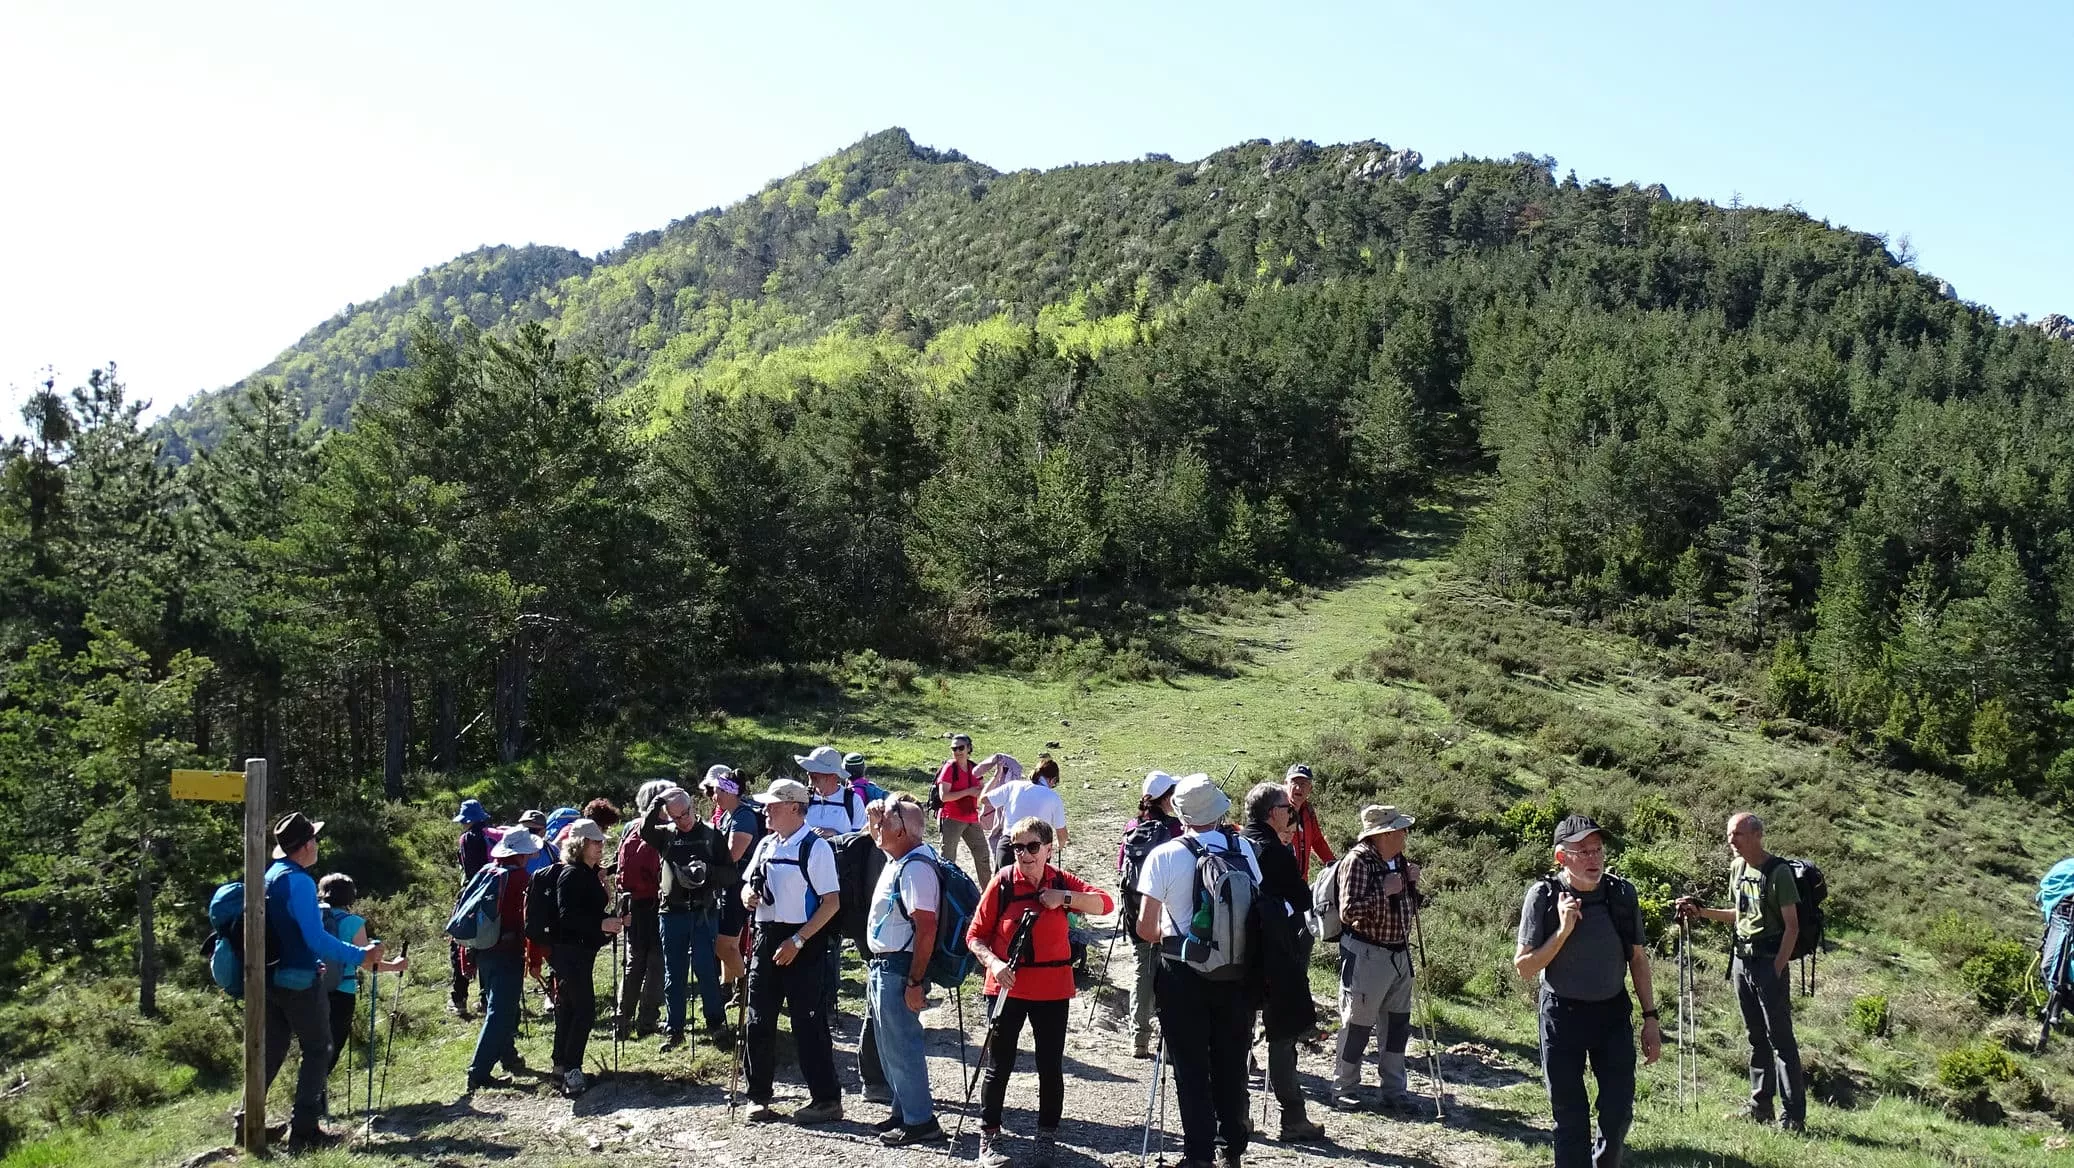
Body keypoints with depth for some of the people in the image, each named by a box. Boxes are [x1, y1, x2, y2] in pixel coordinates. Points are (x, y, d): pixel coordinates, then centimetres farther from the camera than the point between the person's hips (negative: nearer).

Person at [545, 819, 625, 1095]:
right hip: (570, 950, -10)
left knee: (569, 1007, 15)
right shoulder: (571, 874, -15)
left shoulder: (590, 874, 14)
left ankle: (561, 1066, 23)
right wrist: (601, 924, -27)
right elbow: (567, 915, -23)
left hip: (582, 950, 10)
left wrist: (613, 918, 8)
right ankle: (571, 1071, -10)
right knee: (585, 1008, -12)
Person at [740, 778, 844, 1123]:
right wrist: (748, 894, -3)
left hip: (803, 944, -7)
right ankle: (759, 1097, 23)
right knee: (759, 1021, 11)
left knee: (807, 1022, -3)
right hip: (767, 938, 7)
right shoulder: (766, 845, 11)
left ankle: (826, 1099, 7)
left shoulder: (815, 848, -11)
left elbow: (832, 902, -15)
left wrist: (797, 941, -19)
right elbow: (749, 884, 23)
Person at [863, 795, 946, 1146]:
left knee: (901, 1047, -1)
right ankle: (903, 1111, 32)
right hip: (883, 966, 11)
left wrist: (915, 982, -27)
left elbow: (926, 928, -27)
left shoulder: (916, 868, -23)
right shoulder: (897, 860, 7)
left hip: (899, 969, -11)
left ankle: (920, 1121, 9)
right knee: (889, 1046, 20)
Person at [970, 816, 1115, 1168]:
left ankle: (1047, 1136, 25)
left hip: (1052, 989, 2)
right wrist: (993, 962, -22)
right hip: (1007, 987, -2)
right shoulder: (1002, 882, -8)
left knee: (1051, 1065, 9)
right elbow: (976, 935, -5)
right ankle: (989, 1137, 19)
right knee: (999, 1064, 6)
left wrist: (1065, 898, -23)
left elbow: (1106, 903, -12)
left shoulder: (1061, 882, -2)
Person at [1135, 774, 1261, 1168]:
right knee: (1231, 1063, 17)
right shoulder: (1243, 848, -7)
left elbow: (1145, 927, -14)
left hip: (1183, 975, -3)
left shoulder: (1164, 856, -14)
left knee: (1191, 1068, 9)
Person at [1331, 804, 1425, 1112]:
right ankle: (1343, 1090, 18)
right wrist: (1384, 891, -21)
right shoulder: (1358, 860, -16)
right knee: (1357, 1025, 3)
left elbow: (1411, 907, 19)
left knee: (1398, 1023, 13)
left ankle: (1393, 1090, 25)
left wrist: (1413, 884, 1)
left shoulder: (1399, 861, 9)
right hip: (1366, 955, -8)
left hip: (1399, 953, 8)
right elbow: (1348, 911, -22)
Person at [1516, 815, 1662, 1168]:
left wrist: (1651, 1017, 5)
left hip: (1613, 1012, 3)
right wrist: (1563, 931, -23)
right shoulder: (1543, 896, -13)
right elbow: (1524, 967, -11)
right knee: (1571, 1118, 6)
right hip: (1562, 1015, -2)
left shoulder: (1622, 893, -5)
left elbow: (1638, 958, 6)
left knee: (1619, 1112, 7)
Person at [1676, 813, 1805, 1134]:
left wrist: (1777, 969, -15)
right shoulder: (1737, 868, 11)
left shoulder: (1778, 872, -11)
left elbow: (1792, 926, -12)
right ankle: (1760, 1107, 19)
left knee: (1780, 1038, -6)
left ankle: (1793, 1116, -2)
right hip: (1742, 959, 7)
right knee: (1756, 1037, 13)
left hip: (1769, 961, -7)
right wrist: (1701, 911, 12)